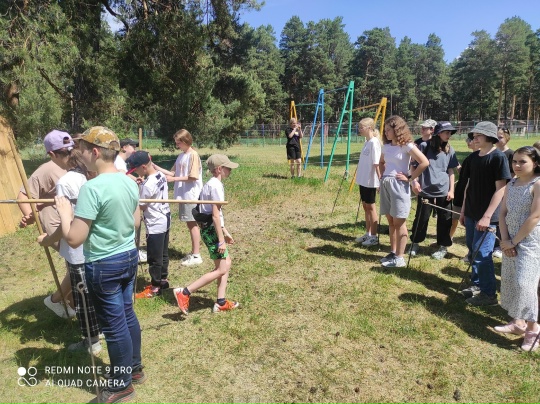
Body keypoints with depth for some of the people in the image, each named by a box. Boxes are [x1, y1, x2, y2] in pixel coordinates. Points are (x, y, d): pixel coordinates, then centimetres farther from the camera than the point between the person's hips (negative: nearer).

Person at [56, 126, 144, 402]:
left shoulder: (92, 188, -23)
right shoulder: (130, 182, 1)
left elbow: (74, 239, -21)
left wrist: (64, 210, -7)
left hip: (103, 266, -7)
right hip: (129, 257, 8)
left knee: (114, 325, 9)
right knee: (127, 315, 22)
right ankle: (135, 369, 40)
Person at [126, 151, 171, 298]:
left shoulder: (148, 184, -26)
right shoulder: (161, 176, 0)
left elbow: (140, 206, -13)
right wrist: (140, 186, 3)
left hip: (155, 225, -9)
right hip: (165, 220, 9)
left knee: (154, 257, 5)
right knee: (163, 253, 20)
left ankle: (155, 287, 17)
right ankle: (163, 279, 35)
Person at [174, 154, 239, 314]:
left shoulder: (212, 184, 14)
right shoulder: (216, 186, -17)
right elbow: (215, 216, -20)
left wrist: (225, 233, 24)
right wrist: (221, 240, -18)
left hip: (209, 228, 10)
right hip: (211, 229, -10)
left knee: (226, 263, 15)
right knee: (221, 269, -4)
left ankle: (221, 303, 21)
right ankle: (184, 293, -3)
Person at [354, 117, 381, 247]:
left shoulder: (374, 142, -15)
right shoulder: (367, 142, 11)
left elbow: (377, 163, -19)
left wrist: (380, 179, -21)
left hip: (370, 181, -9)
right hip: (363, 180, 9)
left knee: (370, 206, -1)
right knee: (365, 206, 14)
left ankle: (374, 237, 9)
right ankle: (368, 234, 24)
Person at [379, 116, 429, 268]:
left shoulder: (406, 145, -9)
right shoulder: (386, 146, 11)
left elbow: (424, 162, -17)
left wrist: (410, 178, -13)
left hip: (399, 185, -7)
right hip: (385, 184, 7)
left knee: (399, 222, -2)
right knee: (391, 221, 12)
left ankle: (399, 258, 5)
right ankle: (393, 253, 21)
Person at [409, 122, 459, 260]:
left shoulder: (450, 150, 5)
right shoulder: (425, 146, -4)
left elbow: (451, 172, 8)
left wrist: (451, 190, 2)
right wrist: (414, 181, -9)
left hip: (444, 191, 3)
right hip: (425, 190, -2)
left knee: (444, 220, 8)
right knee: (421, 217, 6)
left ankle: (443, 247, 23)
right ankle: (415, 243, 24)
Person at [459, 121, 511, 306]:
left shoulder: (498, 157, -12)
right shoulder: (474, 157, 9)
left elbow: (500, 189, -16)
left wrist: (487, 216, -20)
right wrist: (463, 210, 14)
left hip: (486, 216, -7)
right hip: (471, 213, 7)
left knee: (482, 254, -4)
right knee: (473, 250, 15)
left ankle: (489, 293, 10)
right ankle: (477, 285, 30)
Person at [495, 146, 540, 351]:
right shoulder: (511, 185, 9)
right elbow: (503, 214, 7)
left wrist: (514, 242, -13)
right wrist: (505, 240, -5)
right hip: (511, 242, 7)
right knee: (509, 281, 12)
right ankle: (517, 322, 26)